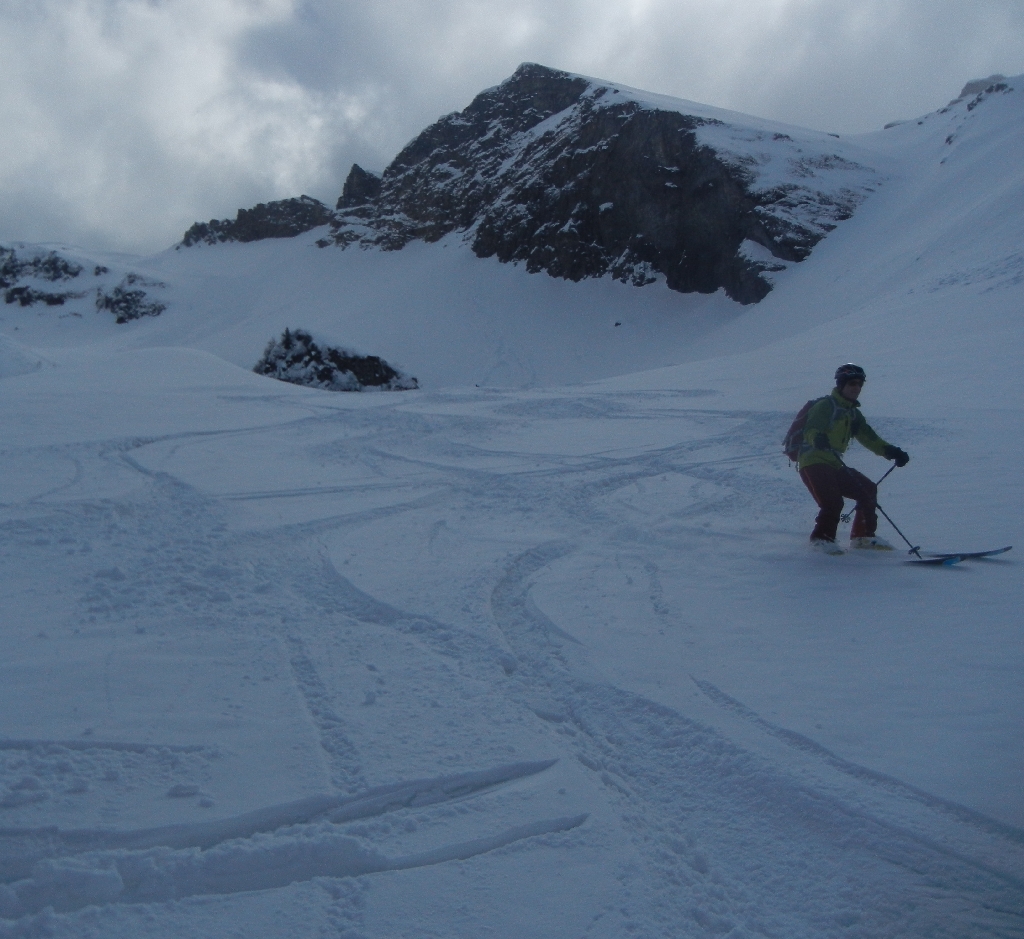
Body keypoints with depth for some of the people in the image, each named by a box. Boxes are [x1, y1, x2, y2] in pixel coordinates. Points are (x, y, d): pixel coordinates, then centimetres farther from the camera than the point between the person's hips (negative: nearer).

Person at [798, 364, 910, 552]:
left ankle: (863, 536, 17)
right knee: (833, 502, -25)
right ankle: (821, 538, -7)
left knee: (868, 490, 9)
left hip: (834, 464, 9)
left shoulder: (853, 413, 18)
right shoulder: (825, 406, -9)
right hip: (813, 463, -9)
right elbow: (810, 430, -23)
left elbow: (868, 437, 20)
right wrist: (818, 439, -47)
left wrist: (890, 451, 6)